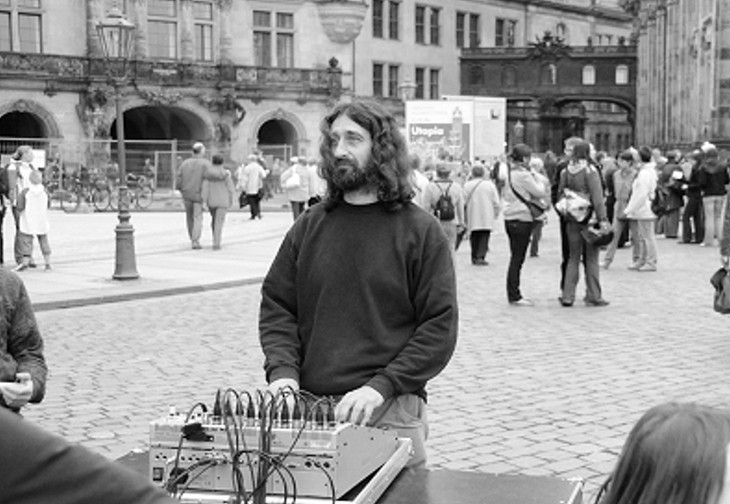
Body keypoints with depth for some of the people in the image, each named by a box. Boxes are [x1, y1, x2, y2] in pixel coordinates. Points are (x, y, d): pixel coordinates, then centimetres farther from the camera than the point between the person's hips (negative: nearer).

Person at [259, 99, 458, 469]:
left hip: (391, 412, -3)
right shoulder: (309, 226, 8)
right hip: (309, 408, 3)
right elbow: (276, 306, 10)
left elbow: (440, 326, -6)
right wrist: (283, 370, -7)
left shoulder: (420, 231, -2)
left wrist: (381, 385, -16)